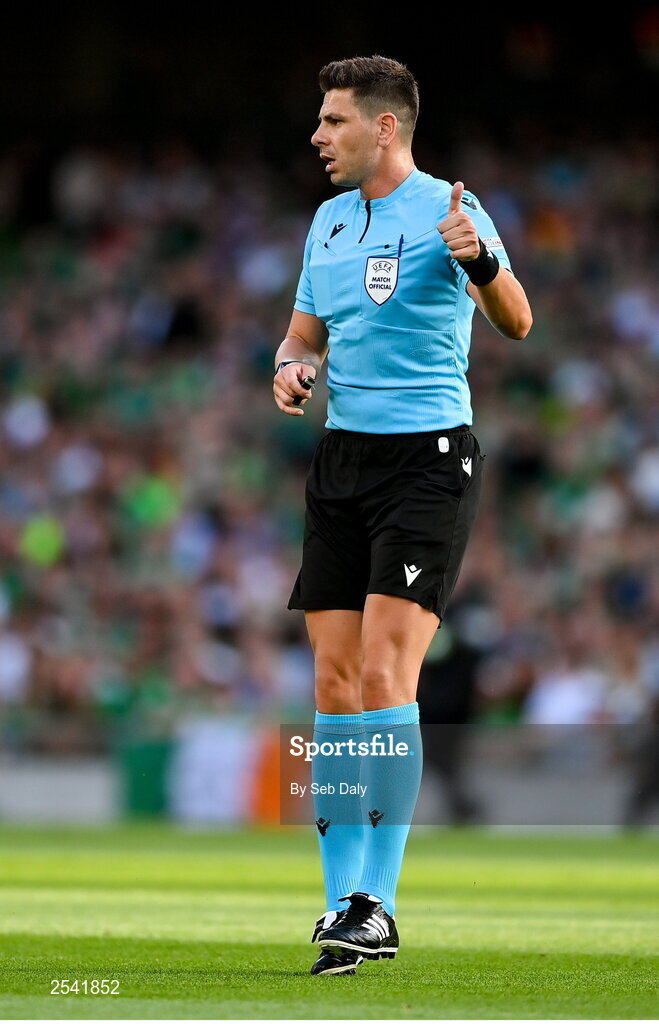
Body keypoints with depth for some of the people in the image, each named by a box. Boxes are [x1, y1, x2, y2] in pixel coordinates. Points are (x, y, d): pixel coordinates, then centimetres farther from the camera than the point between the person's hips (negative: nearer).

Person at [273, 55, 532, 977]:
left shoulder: (445, 208, -7)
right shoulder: (328, 220, 14)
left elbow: (517, 324, -15)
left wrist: (481, 261, -35)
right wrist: (291, 367, 3)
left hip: (427, 458, -7)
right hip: (342, 458, 7)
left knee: (383, 671, -16)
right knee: (334, 678, 2)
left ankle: (377, 902, -13)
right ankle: (345, 903, 6)